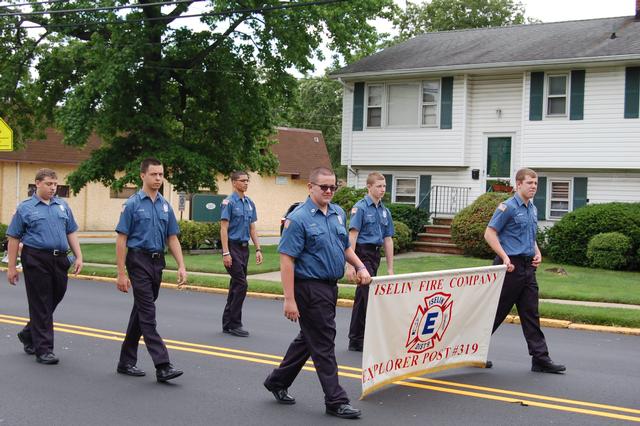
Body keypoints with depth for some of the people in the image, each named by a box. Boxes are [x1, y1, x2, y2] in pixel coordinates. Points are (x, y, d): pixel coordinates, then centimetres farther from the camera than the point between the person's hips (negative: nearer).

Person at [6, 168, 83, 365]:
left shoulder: (63, 206, 14)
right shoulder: (25, 208, 2)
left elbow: (71, 233, 16)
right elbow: (14, 238, 1)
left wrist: (79, 256, 6)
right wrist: (11, 267, -2)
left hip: (60, 260, 5)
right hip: (36, 260, -5)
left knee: (55, 299, 10)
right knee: (41, 304, -3)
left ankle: (28, 334, 32)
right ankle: (43, 349, 3)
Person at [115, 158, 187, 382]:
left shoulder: (165, 206, 11)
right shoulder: (132, 204, -6)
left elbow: (172, 238, 12)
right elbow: (121, 239, -8)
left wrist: (181, 266, 1)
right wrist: (121, 273, -12)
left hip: (157, 262, 7)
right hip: (139, 261, -6)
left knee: (141, 311, 12)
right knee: (148, 313, -10)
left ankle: (126, 361, 22)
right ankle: (162, 366, -15)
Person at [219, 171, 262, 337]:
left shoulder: (250, 203, 13)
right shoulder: (229, 202, -9)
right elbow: (224, 228, -13)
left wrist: (258, 249, 9)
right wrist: (226, 253, -19)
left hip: (244, 248, 8)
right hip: (233, 247, -8)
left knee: (236, 286, 10)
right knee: (241, 284, -12)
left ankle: (228, 324, 16)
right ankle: (234, 324, -6)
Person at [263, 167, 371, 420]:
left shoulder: (338, 213, 10)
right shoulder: (298, 218, -14)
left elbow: (344, 247, 24)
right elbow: (286, 260, -17)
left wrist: (360, 267, 7)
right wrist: (289, 299, -22)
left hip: (330, 287, 8)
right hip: (309, 287, -8)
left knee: (308, 339, 18)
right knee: (323, 344, -3)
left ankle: (278, 382, 34)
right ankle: (335, 401, 5)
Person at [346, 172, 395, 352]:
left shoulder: (385, 211, 13)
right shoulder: (360, 208, -8)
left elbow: (388, 240, 16)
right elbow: (352, 236, -13)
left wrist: (390, 268, 14)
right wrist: (350, 265, -19)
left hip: (375, 255, 7)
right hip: (363, 254, -7)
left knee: (362, 297, 12)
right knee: (370, 296, -10)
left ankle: (356, 340, 18)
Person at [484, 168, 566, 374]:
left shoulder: (533, 209, 16)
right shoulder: (508, 207, -10)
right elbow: (490, 233, -12)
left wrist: (537, 253, 9)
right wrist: (505, 257, -19)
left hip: (528, 267, 8)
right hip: (511, 266, -8)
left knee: (531, 314, 6)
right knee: (497, 312, -1)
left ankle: (540, 358, 7)